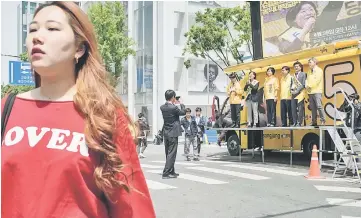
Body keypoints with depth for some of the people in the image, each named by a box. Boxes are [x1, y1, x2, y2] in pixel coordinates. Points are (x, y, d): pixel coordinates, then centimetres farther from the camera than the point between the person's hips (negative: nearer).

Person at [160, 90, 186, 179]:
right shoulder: (173, 108, -18)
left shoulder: (162, 107, 2)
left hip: (165, 133, 8)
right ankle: (166, 173, -5)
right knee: (171, 153, -3)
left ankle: (171, 171, 26)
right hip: (173, 133, -8)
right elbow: (183, 112, -3)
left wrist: (173, 103, 14)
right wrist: (181, 103, 10)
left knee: (168, 153, 15)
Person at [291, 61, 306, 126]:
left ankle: (299, 122, -5)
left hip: (300, 93, -5)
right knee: (293, 109, 2)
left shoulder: (303, 74, 5)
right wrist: (291, 90, -2)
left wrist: (297, 91, -14)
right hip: (293, 94, 5)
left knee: (300, 109, -7)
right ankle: (295, 122, 7)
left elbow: (303, 84, -5)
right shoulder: (293, 75, 20)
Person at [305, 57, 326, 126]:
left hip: (317, 91, -7)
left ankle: (323, 121, -10)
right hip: (310, 92, 7)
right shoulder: (309, 72, 21)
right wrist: (307, 86, -6)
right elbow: (307, 80, 14)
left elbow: (316, 80, -12)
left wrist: (310, 86, -9)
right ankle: (314, 121, 8)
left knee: (319, 106, -13)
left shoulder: (319, 70, -1)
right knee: (313, 107, 5)